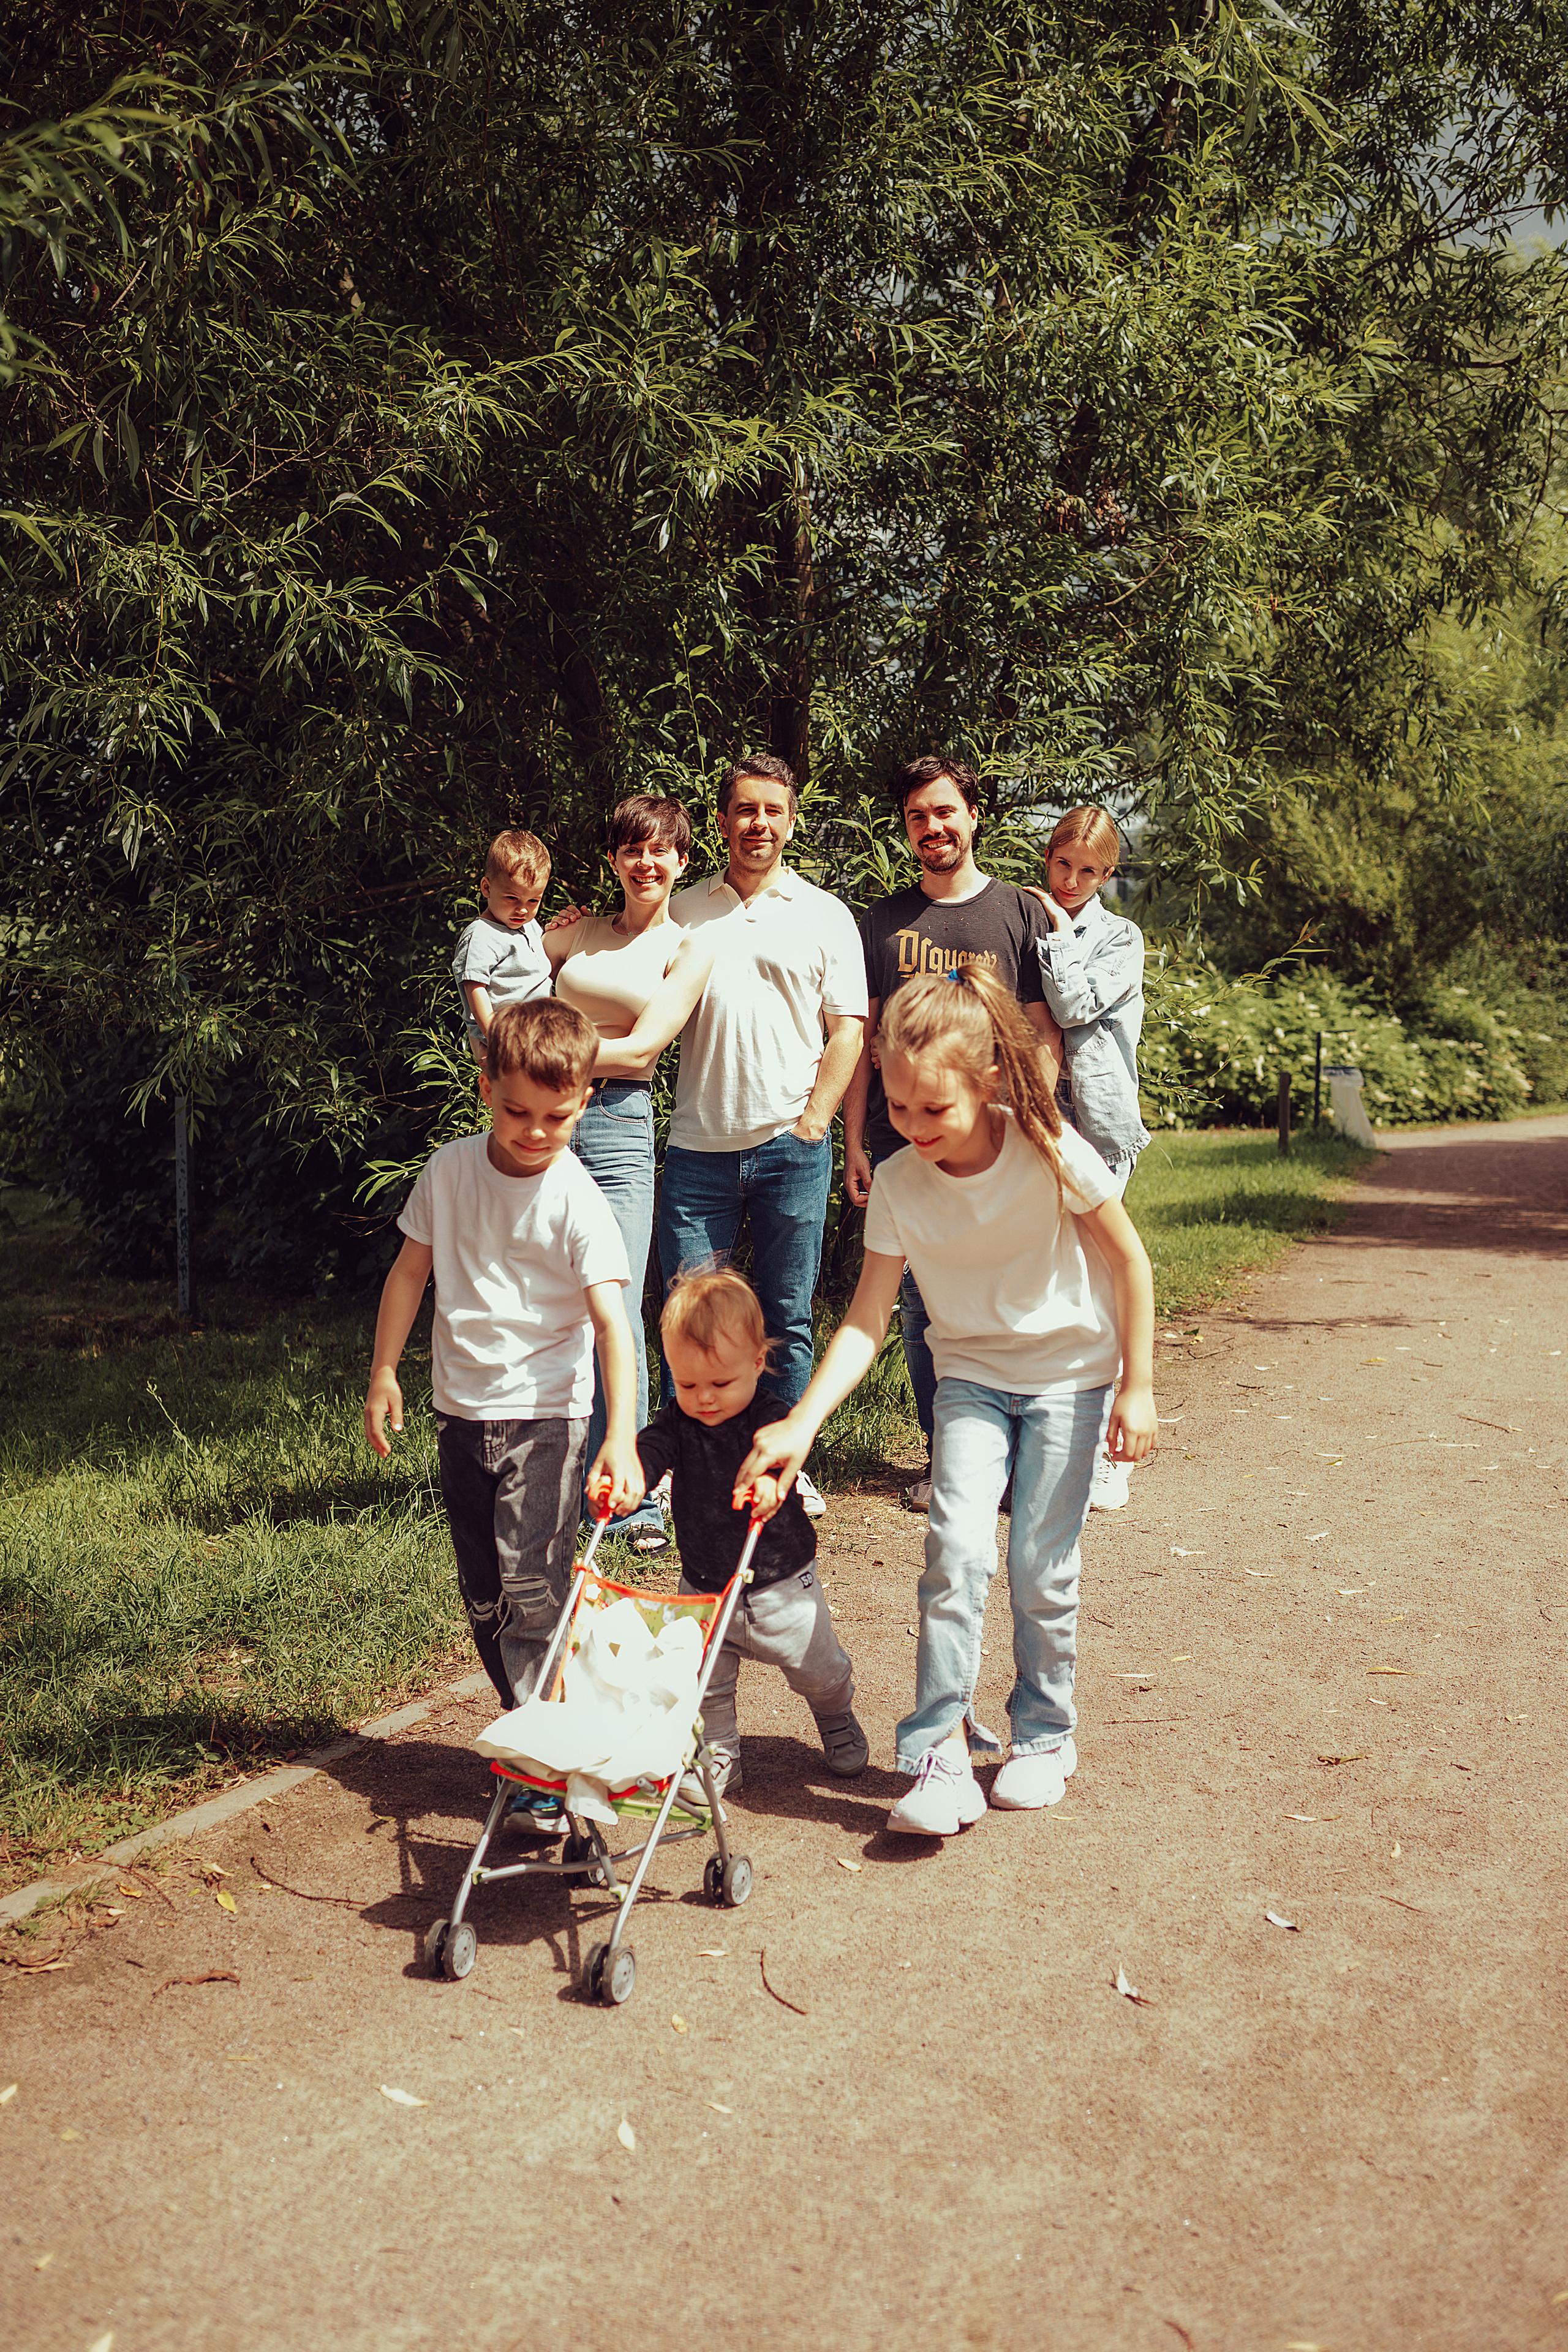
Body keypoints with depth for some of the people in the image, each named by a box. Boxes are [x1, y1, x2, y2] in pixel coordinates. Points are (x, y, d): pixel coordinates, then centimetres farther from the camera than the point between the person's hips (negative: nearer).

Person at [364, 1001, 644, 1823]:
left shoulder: (576, 1200, -15)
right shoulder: (450, 1170, -2)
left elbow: (611, 1319, -22)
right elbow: (412, 1269, 11)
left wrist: (621, 1437, -32)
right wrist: (384, 1372, 10)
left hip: (546, 1411, -5)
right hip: (462, 1409, 5)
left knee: (532, 1586, -14)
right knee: (483, 1594, 12)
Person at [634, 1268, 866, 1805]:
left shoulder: (769, 1419, -19)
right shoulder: (677, 1423, -9)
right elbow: (649, 1450, -25)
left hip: (781, 1583, -2)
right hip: (703, 1586, 2)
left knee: (818, 1670, 15)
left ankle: (837, 1719, 46)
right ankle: (717, 1755, 28)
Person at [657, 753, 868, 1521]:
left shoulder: (824, 915, 8)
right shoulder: (683, 912, 11)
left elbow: (847, 1029, 4)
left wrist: (813, 1123, -5)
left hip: (790, 1144, -1)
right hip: (698, 1143, 1)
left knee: (787, 1318, 6)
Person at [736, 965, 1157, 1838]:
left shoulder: (1052, 1154, -22)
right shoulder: (897, 1184, -15)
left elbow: (1130, 1261, -10)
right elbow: (866, 1321, -16)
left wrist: (1139, 1387, -8)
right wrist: (801, 1425, -28)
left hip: (1069, 1371, -1)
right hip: (971, 1374, 2)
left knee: (1042, 1563, -1)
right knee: (958, 1544, -15)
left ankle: (1046, 1732, 21)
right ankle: (941, 1750, -7)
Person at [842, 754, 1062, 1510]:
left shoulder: (1021, 911, 8)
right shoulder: (883, 921, 13)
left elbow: (1045, 1035, 7)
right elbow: (861, 1037, 13)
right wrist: (854, 1142, 7)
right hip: (904, 1138, 2)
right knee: (921, 1307, 5)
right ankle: (944, 1458, 15)